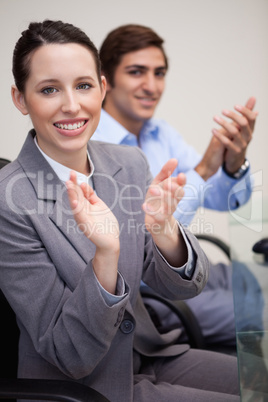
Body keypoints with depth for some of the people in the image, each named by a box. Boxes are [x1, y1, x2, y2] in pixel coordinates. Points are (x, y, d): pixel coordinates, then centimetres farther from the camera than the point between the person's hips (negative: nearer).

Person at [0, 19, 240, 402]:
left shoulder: (131, 163, -5)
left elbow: (184, 287, -5)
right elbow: (70, 356, -19)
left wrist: (165, 232, -27)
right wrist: (105, 256, -36)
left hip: (148, 353, 5)